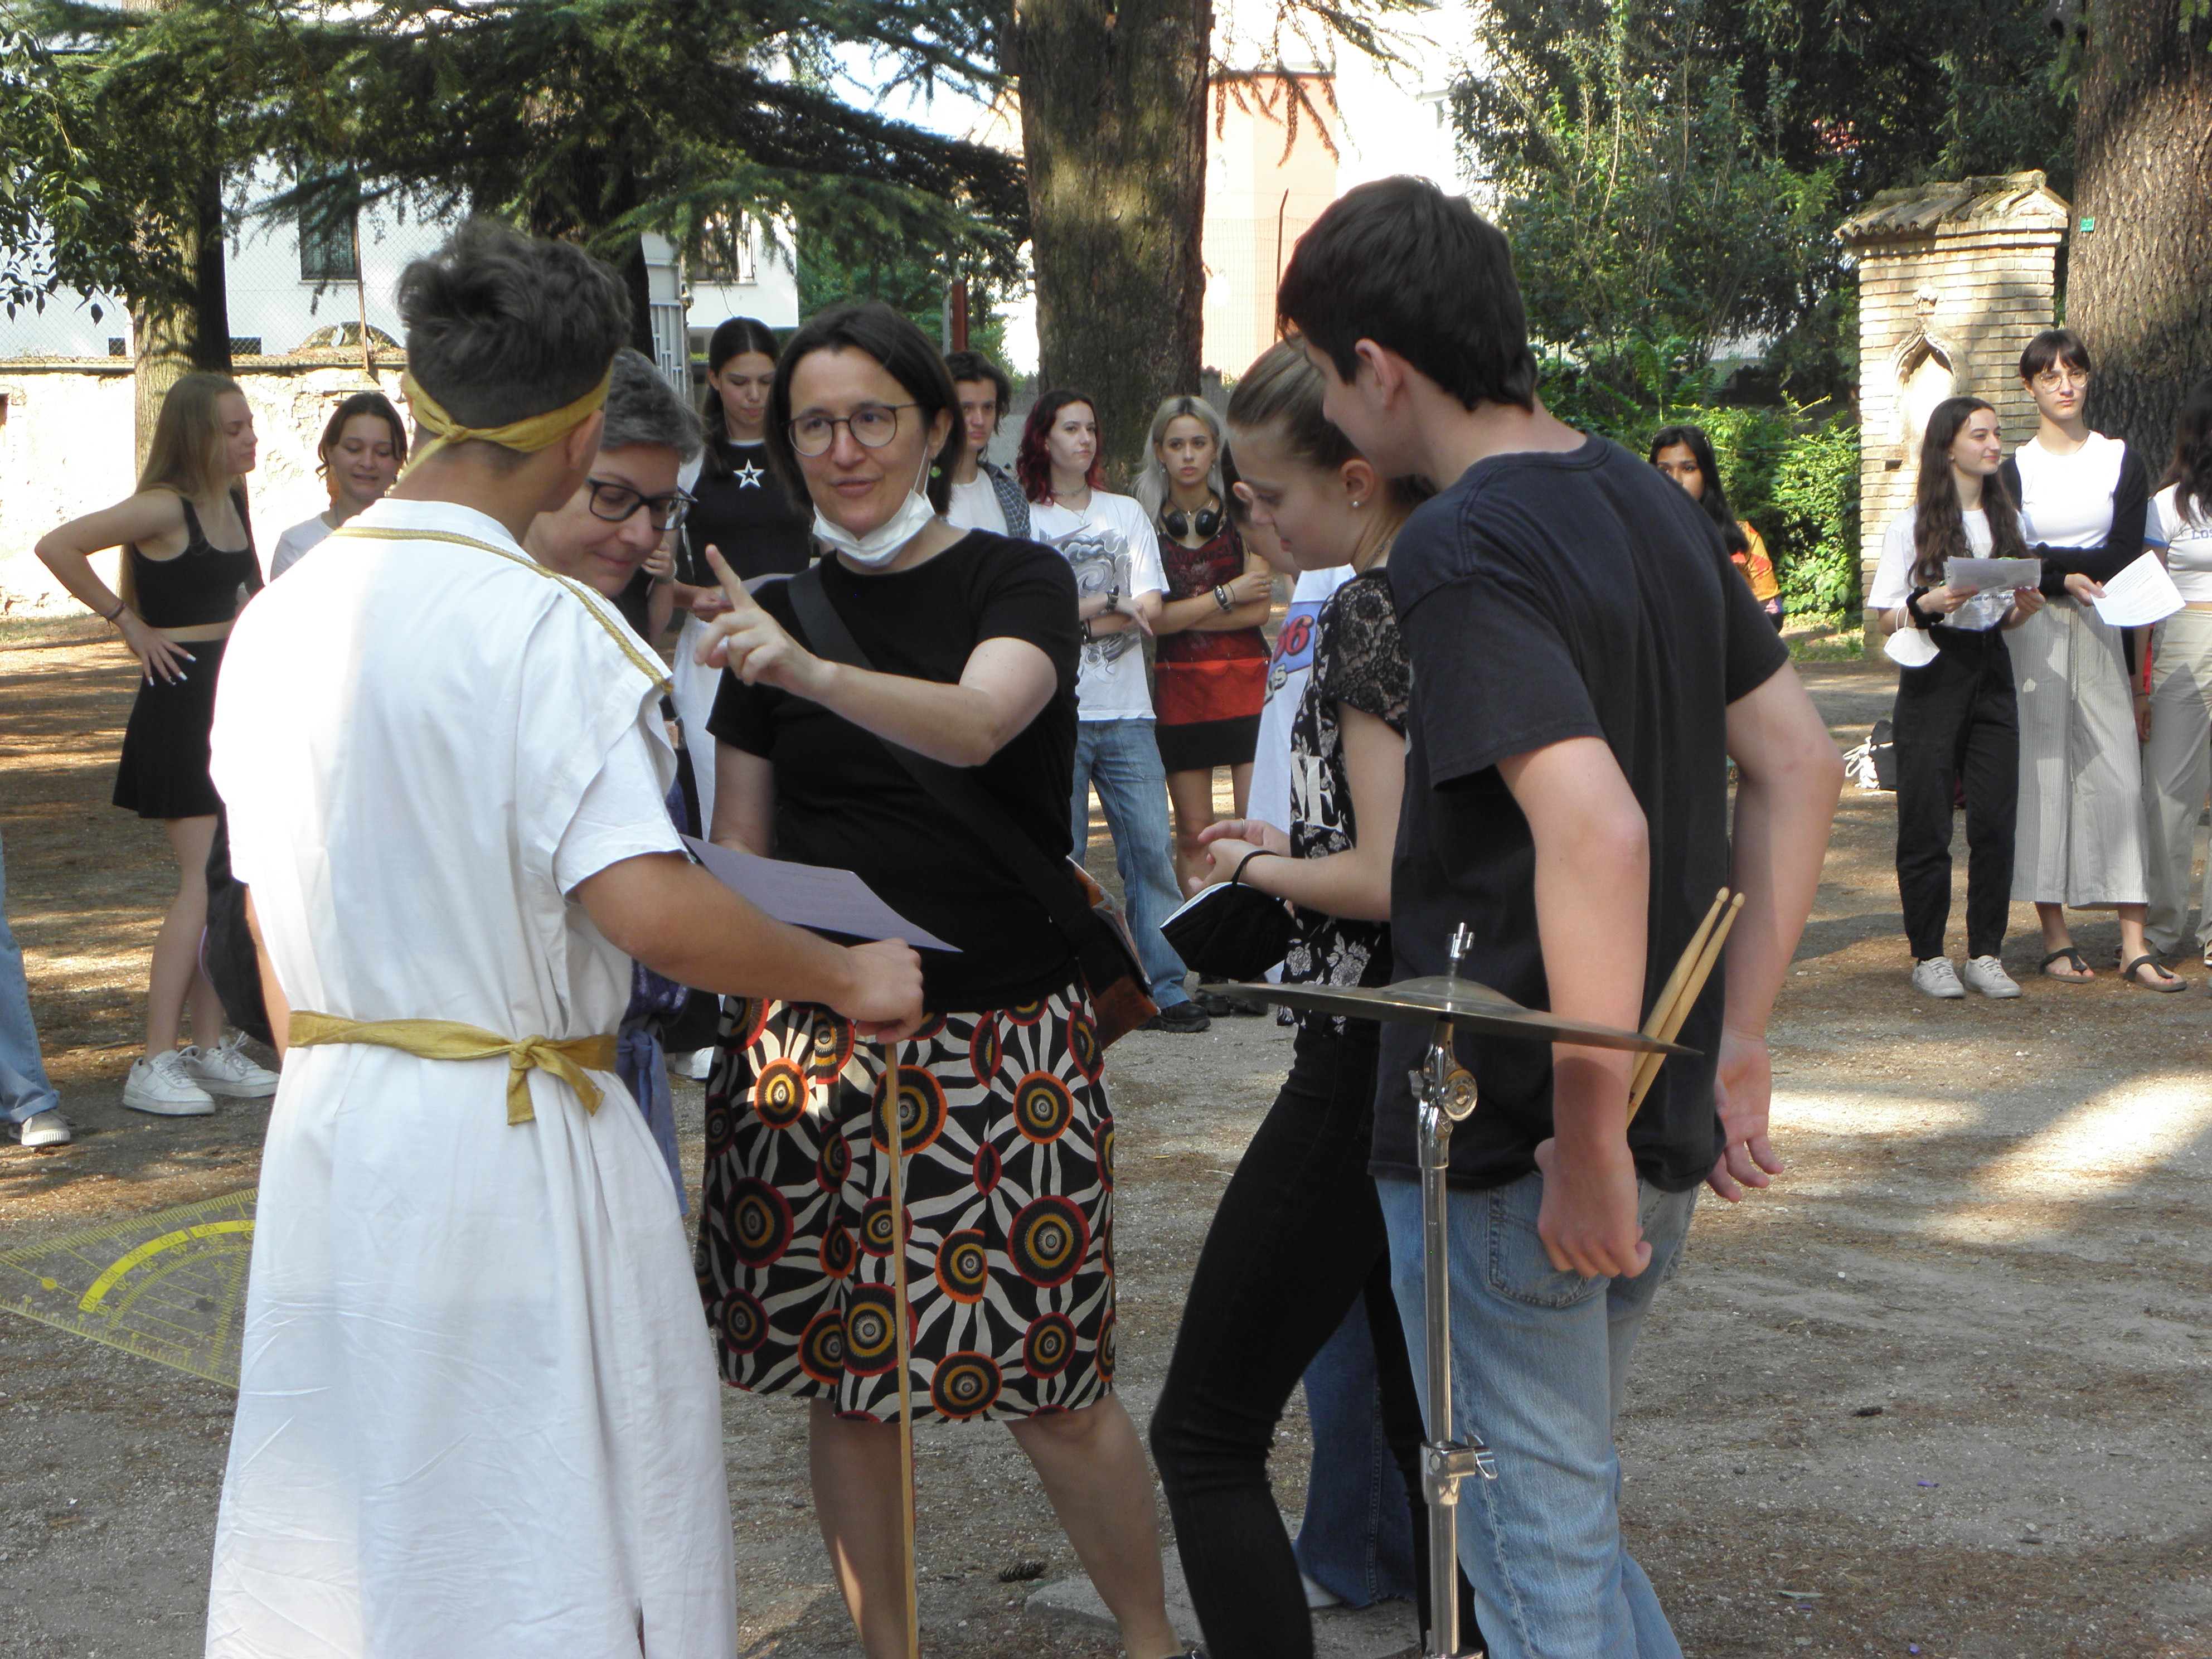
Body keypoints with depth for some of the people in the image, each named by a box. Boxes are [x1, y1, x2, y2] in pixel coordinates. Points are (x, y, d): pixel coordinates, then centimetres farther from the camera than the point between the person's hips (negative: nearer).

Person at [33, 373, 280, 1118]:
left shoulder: (230, 502, 11)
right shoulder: (165, 508, -14)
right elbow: (57, 547, -21)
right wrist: (129, 625, -13)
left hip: (234, 696, 8)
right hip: (181, 700, -8)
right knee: (203, 880, -12)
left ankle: (211, 1049, 14)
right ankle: (155, 1063, -9)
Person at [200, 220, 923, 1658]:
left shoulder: (280, 620, 6)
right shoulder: (542, 629, -17)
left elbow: (271, 936, 12)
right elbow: (651, 909, -25)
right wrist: (847, 975, -11)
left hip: (326, 1143, 7)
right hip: (520, 1146, -7)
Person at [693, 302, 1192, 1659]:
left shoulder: (1019, 582, -2)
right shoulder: (779, 611, 10)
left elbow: (975, 724, -24)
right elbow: (737, 849, 14)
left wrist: (812, 673, -40)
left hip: (1002, 1038, -3)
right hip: (813, 1040, 4)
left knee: (1050, 1382, -2)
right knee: (847, 1375, 6)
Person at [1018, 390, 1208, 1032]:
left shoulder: (1128, 514, 15)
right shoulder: (1022, 517, 5)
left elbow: (1150, 608, 4)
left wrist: (1070, 621, -9)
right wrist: (1108, 605, -9)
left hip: (1126, 714, 3)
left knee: (1151, 849, -4)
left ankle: (1166, 990, 0)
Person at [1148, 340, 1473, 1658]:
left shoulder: (1375, 607, -16)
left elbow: (1386, 881, -22)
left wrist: (1255, 866, -5)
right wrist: (1296, 847, 14)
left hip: (1372, 1060, -9)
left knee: (1206, 1433, 0)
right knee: (1431, 1419, 18)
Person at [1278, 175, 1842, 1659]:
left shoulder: (1460, 551, -18)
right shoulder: (1655, 505, 8)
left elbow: (1597, 832, -29)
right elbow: (1801, 768, 11)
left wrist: (1586, 1142, -23)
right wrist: (1737, 1047, 13)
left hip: (1511, 1142, -8)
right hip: (1668, 1123, 8)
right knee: (1568, 1508, 24)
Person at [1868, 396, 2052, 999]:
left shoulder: (2006, 519, 12)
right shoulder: (1912, 525, -1)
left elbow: (2007, 618, 17)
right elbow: (1888, 620, -2)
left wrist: (2026, 606, -4)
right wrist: (1928, 604, -20)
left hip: (1992, 672, 4)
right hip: (1933, 675, -4)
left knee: (1995, 820, -1)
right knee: (1927, 824, -2)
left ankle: (1986, 954, 7)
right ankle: (1928, 956, 6)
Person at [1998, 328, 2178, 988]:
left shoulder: (2120, 458, 8)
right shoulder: (2015, 468, 5)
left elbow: (2125, 554, -2)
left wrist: (2046, 559, -11)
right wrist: (2066, 581, -19)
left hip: (2099, 633, 1)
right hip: (2034, 631, -1)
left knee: (2116, 775, -5)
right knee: (2042, 771, -3)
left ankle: (2134, 945, -6)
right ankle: (2055, 936, 2)